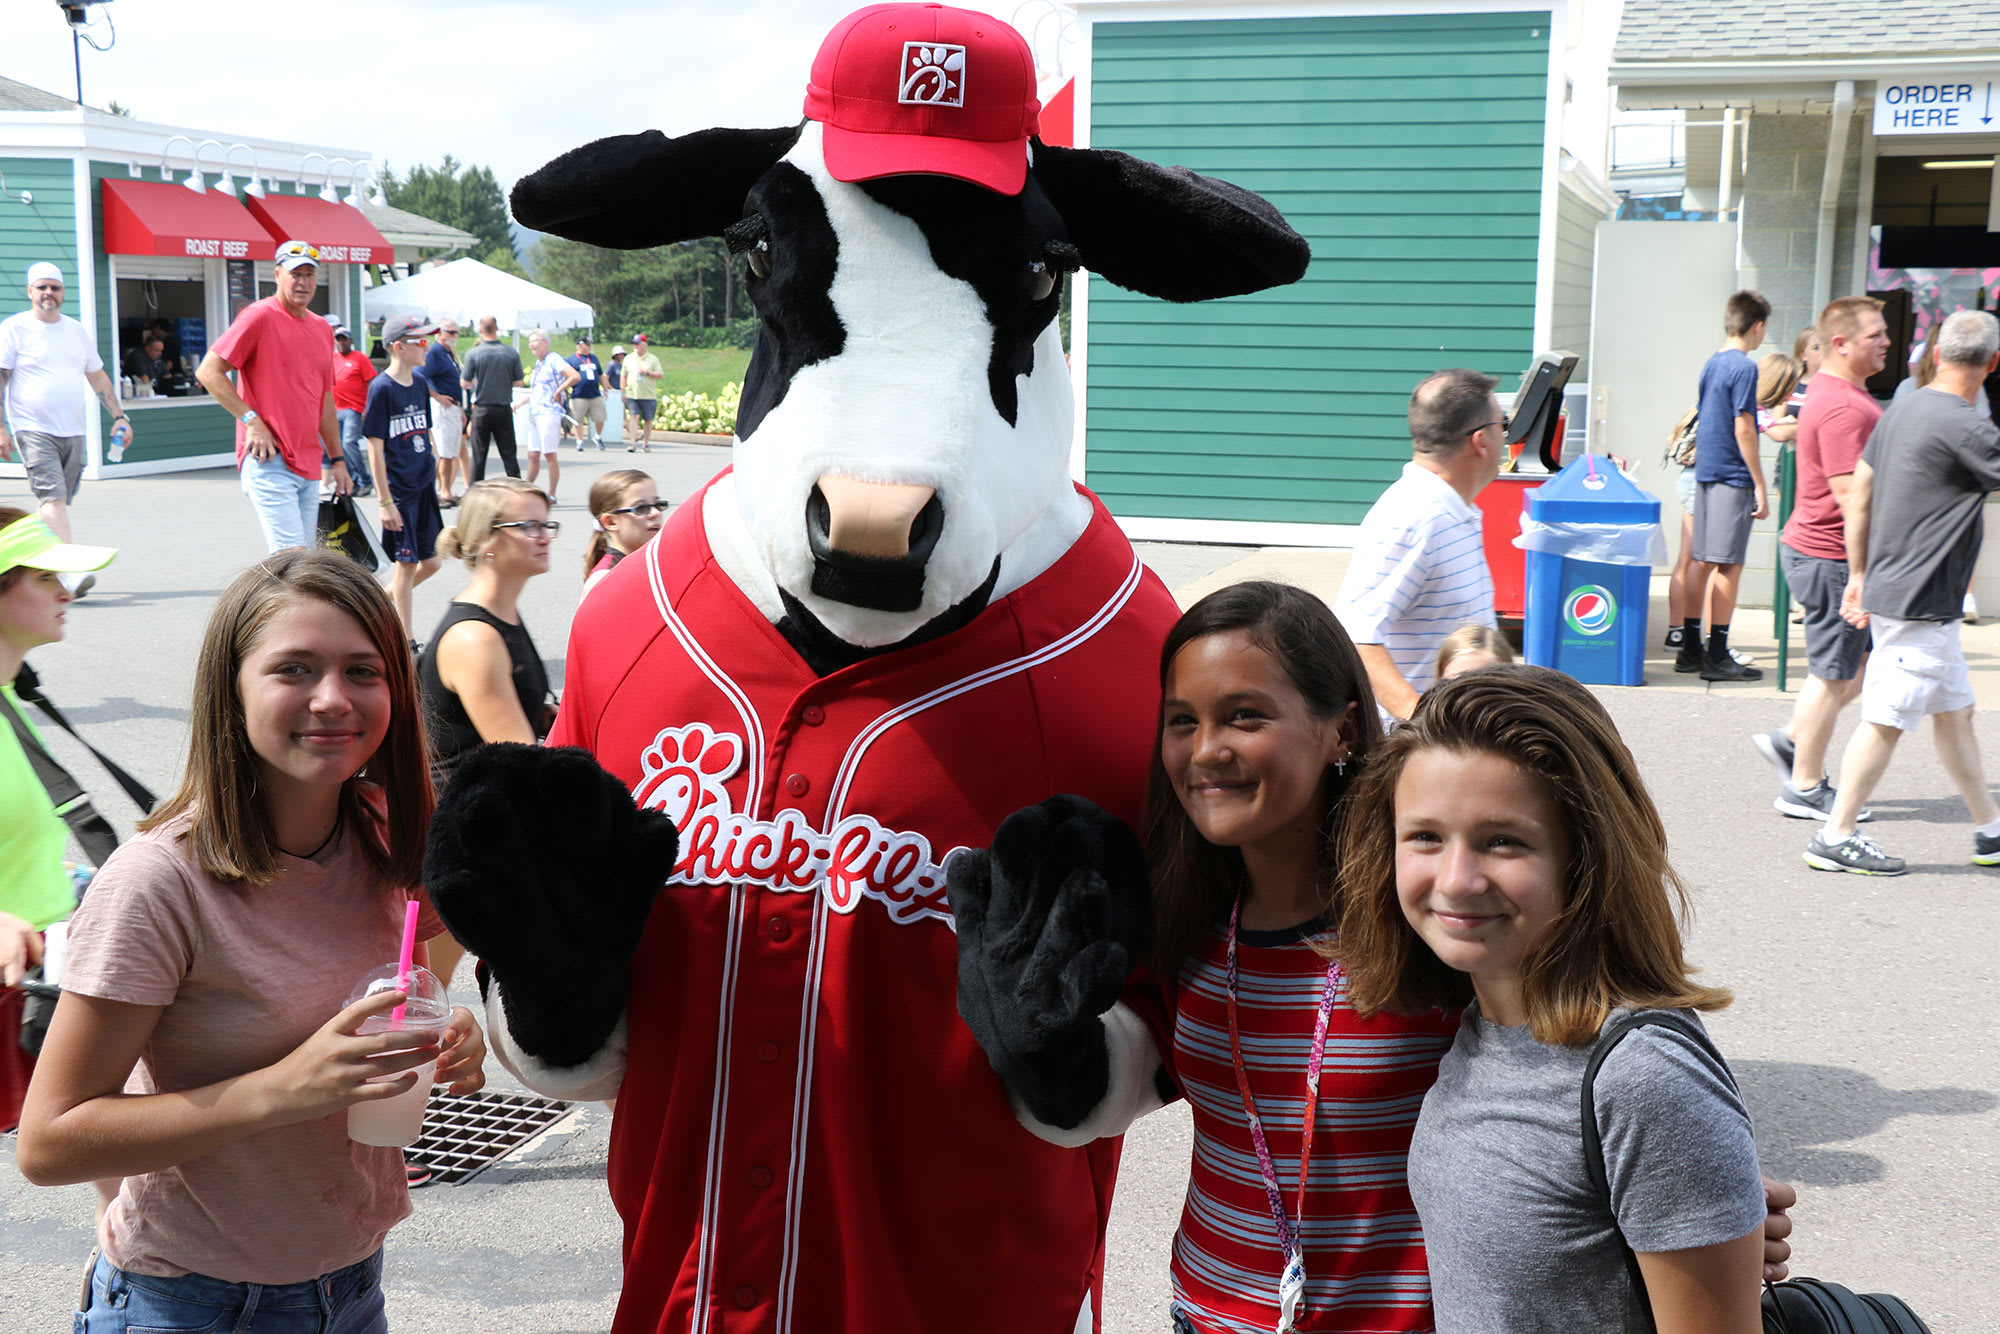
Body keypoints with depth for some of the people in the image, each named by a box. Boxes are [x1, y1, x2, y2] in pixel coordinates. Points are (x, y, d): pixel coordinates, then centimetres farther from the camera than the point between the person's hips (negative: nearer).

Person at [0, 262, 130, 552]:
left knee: (56, 501, 7)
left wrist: (119, 416, 15)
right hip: (33, 431, -5)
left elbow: (98, 378, 23)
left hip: (73, 432, 6)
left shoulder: (78, 331, 16)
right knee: (53, 497, -17)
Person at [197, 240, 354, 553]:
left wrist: (337, 459, 22)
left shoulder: (322, 328, 17)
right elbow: (208, 371, -9)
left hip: (309, 466, 8)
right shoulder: (259, 316, -6)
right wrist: (252, 420, -15)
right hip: (268, 459, -8)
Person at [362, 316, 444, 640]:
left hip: (424, 486, 7)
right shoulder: (381, 388, -12)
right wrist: (385, 501, -16)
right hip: (399, 489, -7)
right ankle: (407, 641, 9)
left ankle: (384, 599, 30)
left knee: (431, 562, 9)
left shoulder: (420, 382, 8)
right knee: (407, 563, 0)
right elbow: (375, 447, -14)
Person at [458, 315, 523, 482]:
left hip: (482, 410, -1)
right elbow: (519, 382, 2)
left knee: (478, 456, 6)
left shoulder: (473, 354, -9)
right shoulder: (512, 353, -4)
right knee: (509, 455, 7)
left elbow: (464, 383, -5)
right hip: (504, 409, 1)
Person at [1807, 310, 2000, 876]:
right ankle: (1835, 837, 5)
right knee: (1885, 720, -2)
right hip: (1919, 602, -9)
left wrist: (1859, 574, 19)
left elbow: (1859, 495, 14)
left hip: (1889, 589, 9)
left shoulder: (1901, 411, 8)